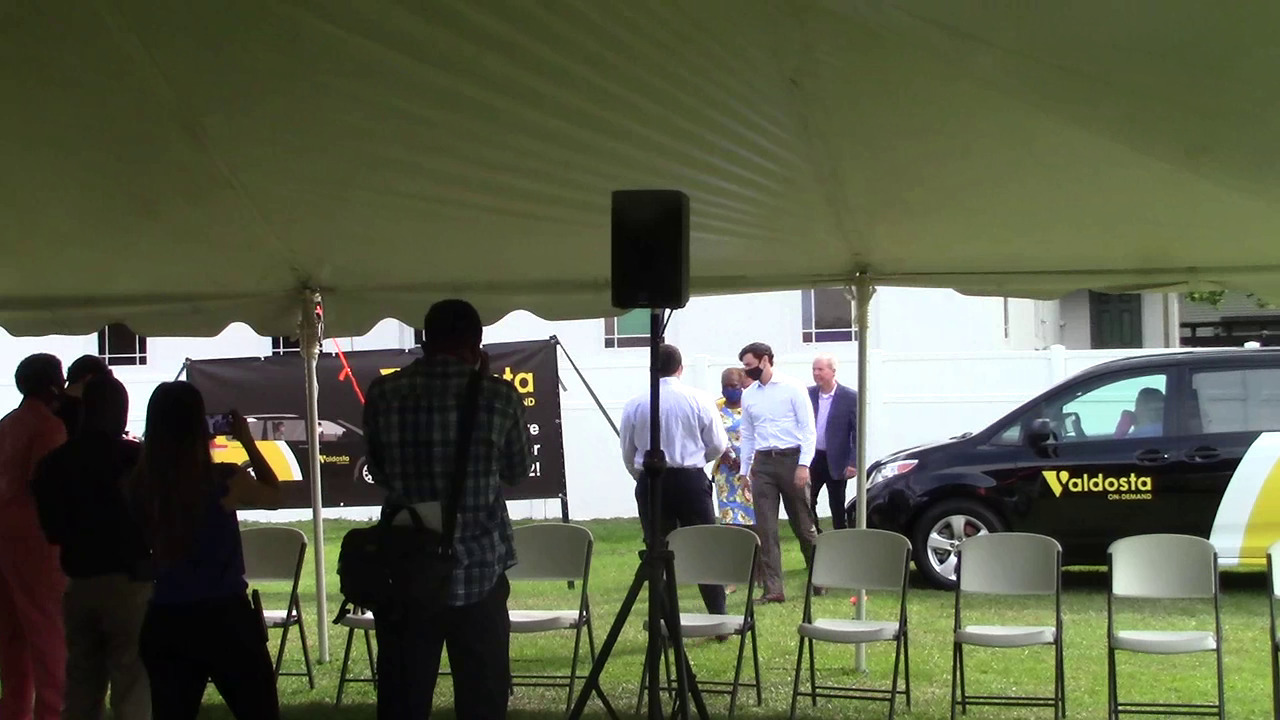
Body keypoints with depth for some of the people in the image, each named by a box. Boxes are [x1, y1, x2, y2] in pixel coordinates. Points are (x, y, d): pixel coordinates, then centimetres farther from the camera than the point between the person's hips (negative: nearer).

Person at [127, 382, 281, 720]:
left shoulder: (139, 486, -5)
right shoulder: (224, 480, -13)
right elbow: (273, 495, 7)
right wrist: (247, 440, 14)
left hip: (165, 622, 3)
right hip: (224, 618, -3)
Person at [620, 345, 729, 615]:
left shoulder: (635, 404, -1)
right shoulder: (700, 400, -5)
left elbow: (628, 453, 6)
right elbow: (718, 445, 1)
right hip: (691, 481, -1)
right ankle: (718, 619, 4)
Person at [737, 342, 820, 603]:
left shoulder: (792, 388, -3)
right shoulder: (748, 395, 11)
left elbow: (808, 428, -5)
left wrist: (803, 465, -13)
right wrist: (744, 471, 13)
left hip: (791, 459, -4)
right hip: (762, 463, 4)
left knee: (803, 525, 4)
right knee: (765, 529, -3)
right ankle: (773, 589, -2)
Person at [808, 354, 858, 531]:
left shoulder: (850, 397, -7)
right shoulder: (808, 394, 4)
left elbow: (858, 432, -7)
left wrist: (854, 462, -13)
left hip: (836, 462, -4)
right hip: (811, 459, 4)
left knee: (837, 509, 5)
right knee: (807, 504, 5)